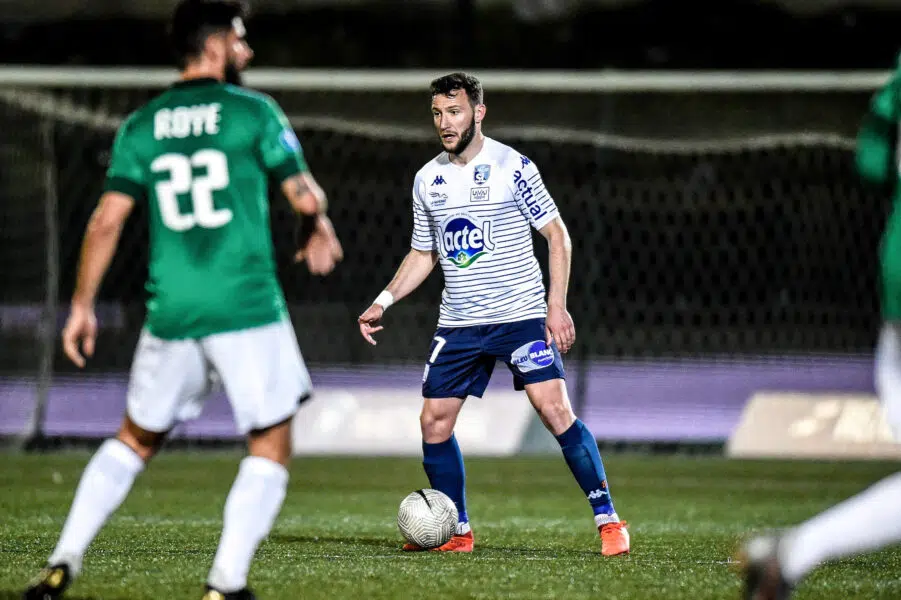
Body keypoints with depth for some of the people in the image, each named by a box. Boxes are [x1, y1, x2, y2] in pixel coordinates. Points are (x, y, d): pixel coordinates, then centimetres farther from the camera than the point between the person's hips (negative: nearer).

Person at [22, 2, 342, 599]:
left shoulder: (140, 126, 7)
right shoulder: (253, 112, -2)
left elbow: (107, 220, 2)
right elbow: (306, 196, -1)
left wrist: (82, 306, 9)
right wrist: (322, 228, 21)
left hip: (171, 314, 4)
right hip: (248, 310, -4)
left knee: (136, 438, 21)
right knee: (271, 445, 6)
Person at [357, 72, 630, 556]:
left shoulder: (512, 167, -7)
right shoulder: (427, 180, 8)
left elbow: (557, 235, -4)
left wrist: (557, 305, -13)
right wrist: (383, 301, 8)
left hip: (520, 316, -5)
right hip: (457, 324, 5)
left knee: (555, 410, -17)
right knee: (433, 422, 1)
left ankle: (608, 521, -10)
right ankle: (458, 532, 16)